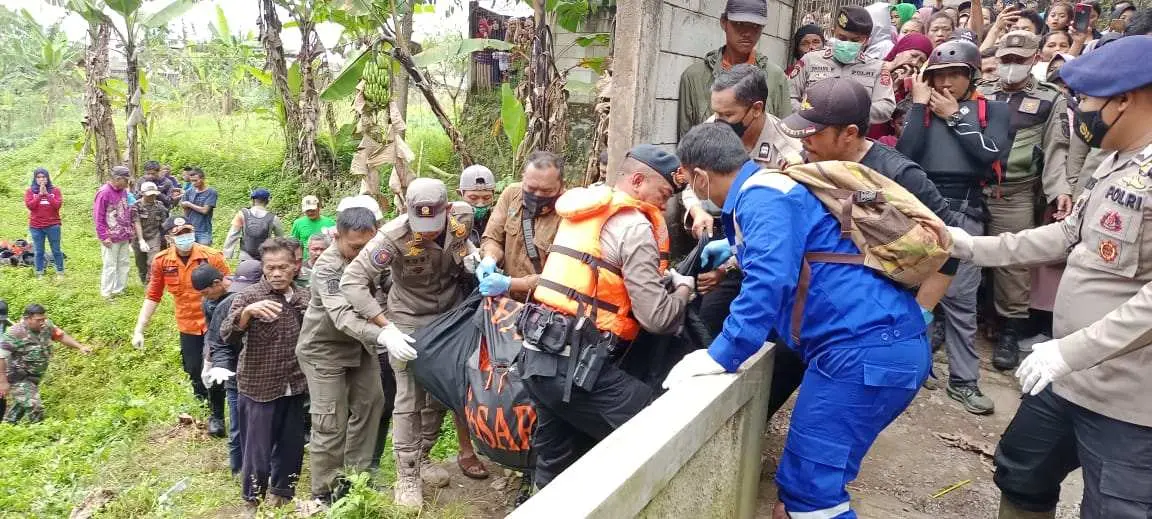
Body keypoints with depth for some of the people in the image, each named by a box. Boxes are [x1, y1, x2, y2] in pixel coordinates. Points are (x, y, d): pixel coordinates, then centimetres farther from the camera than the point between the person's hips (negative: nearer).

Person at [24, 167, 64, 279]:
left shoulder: (55, 190, 4)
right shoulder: (30, 191, 5)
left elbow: (57, 205, -8)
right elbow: (29, 205, -8)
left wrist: (47, 194, -14)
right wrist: (40, 194, -13)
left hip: (53, 225, -1)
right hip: (36, 226, 1)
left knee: (56, 250, 5)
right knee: (39, 251, 5)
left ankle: (60, 272, 12)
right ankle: (39, 274, 10)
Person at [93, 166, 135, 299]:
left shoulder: (123, 191, 9)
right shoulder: (104, 193, -14)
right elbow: (98, 216, -13)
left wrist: (129, 231, 16)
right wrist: (104, 237, -14)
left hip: (124, 237, 7)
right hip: (111, 238, -7)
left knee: (124, 263, 12)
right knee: (110, 265, 0)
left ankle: (119, 289, 23)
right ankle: (107, 292, 10)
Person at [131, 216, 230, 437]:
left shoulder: (212, 256, -16)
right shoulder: (161, 261, -7)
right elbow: (152, 296, 2)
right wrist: (139, 329, 0)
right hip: (188, 327, 3)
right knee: (194, 372, 15)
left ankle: (217, 415, 23)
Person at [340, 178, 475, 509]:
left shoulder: (464, 216, -17)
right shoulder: (394, 236, -30)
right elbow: (352, 282, -30)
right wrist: (385, 330, -35)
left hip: (451, 315, 4)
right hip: (410, 321, -4)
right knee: (409, 399, -1)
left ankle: (422, 457, 33)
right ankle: (406, 475, 13)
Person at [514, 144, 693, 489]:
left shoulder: (584, 212, 17)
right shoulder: (633, 226, -8)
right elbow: (656, 318, -12)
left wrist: (661, 276, 18)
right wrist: (683, 289, 7)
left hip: (538, 356, 9)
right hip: (576, 365, -9)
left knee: (557, 464, 20)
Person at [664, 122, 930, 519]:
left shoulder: (761, 195, -10)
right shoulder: (768, 185, 21)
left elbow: (771, 281, -25)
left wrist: (721, 356, -22)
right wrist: (736, 251, 50)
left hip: (866, 348, -10)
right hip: (884, 341, 10)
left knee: (809, 487, -6)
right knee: (809, 478, 15)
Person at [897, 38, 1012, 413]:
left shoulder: (993, 111, 11)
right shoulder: (921, 108, 11)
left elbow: (990, 154, -8)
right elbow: (905, 153, -6)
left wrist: (954, 116, -2)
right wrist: (919, 105, -2)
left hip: (964, 211, -1)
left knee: (959, 296, -2)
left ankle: (964, 380, 6)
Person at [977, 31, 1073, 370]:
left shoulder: (1051, 100, 9)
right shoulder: (979, 94, 14)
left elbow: (1056, 150, 0)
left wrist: (1059, 190, -13)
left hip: (1015, 195, -2)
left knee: (1012, 261, 0)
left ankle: (1011, 331, 13)